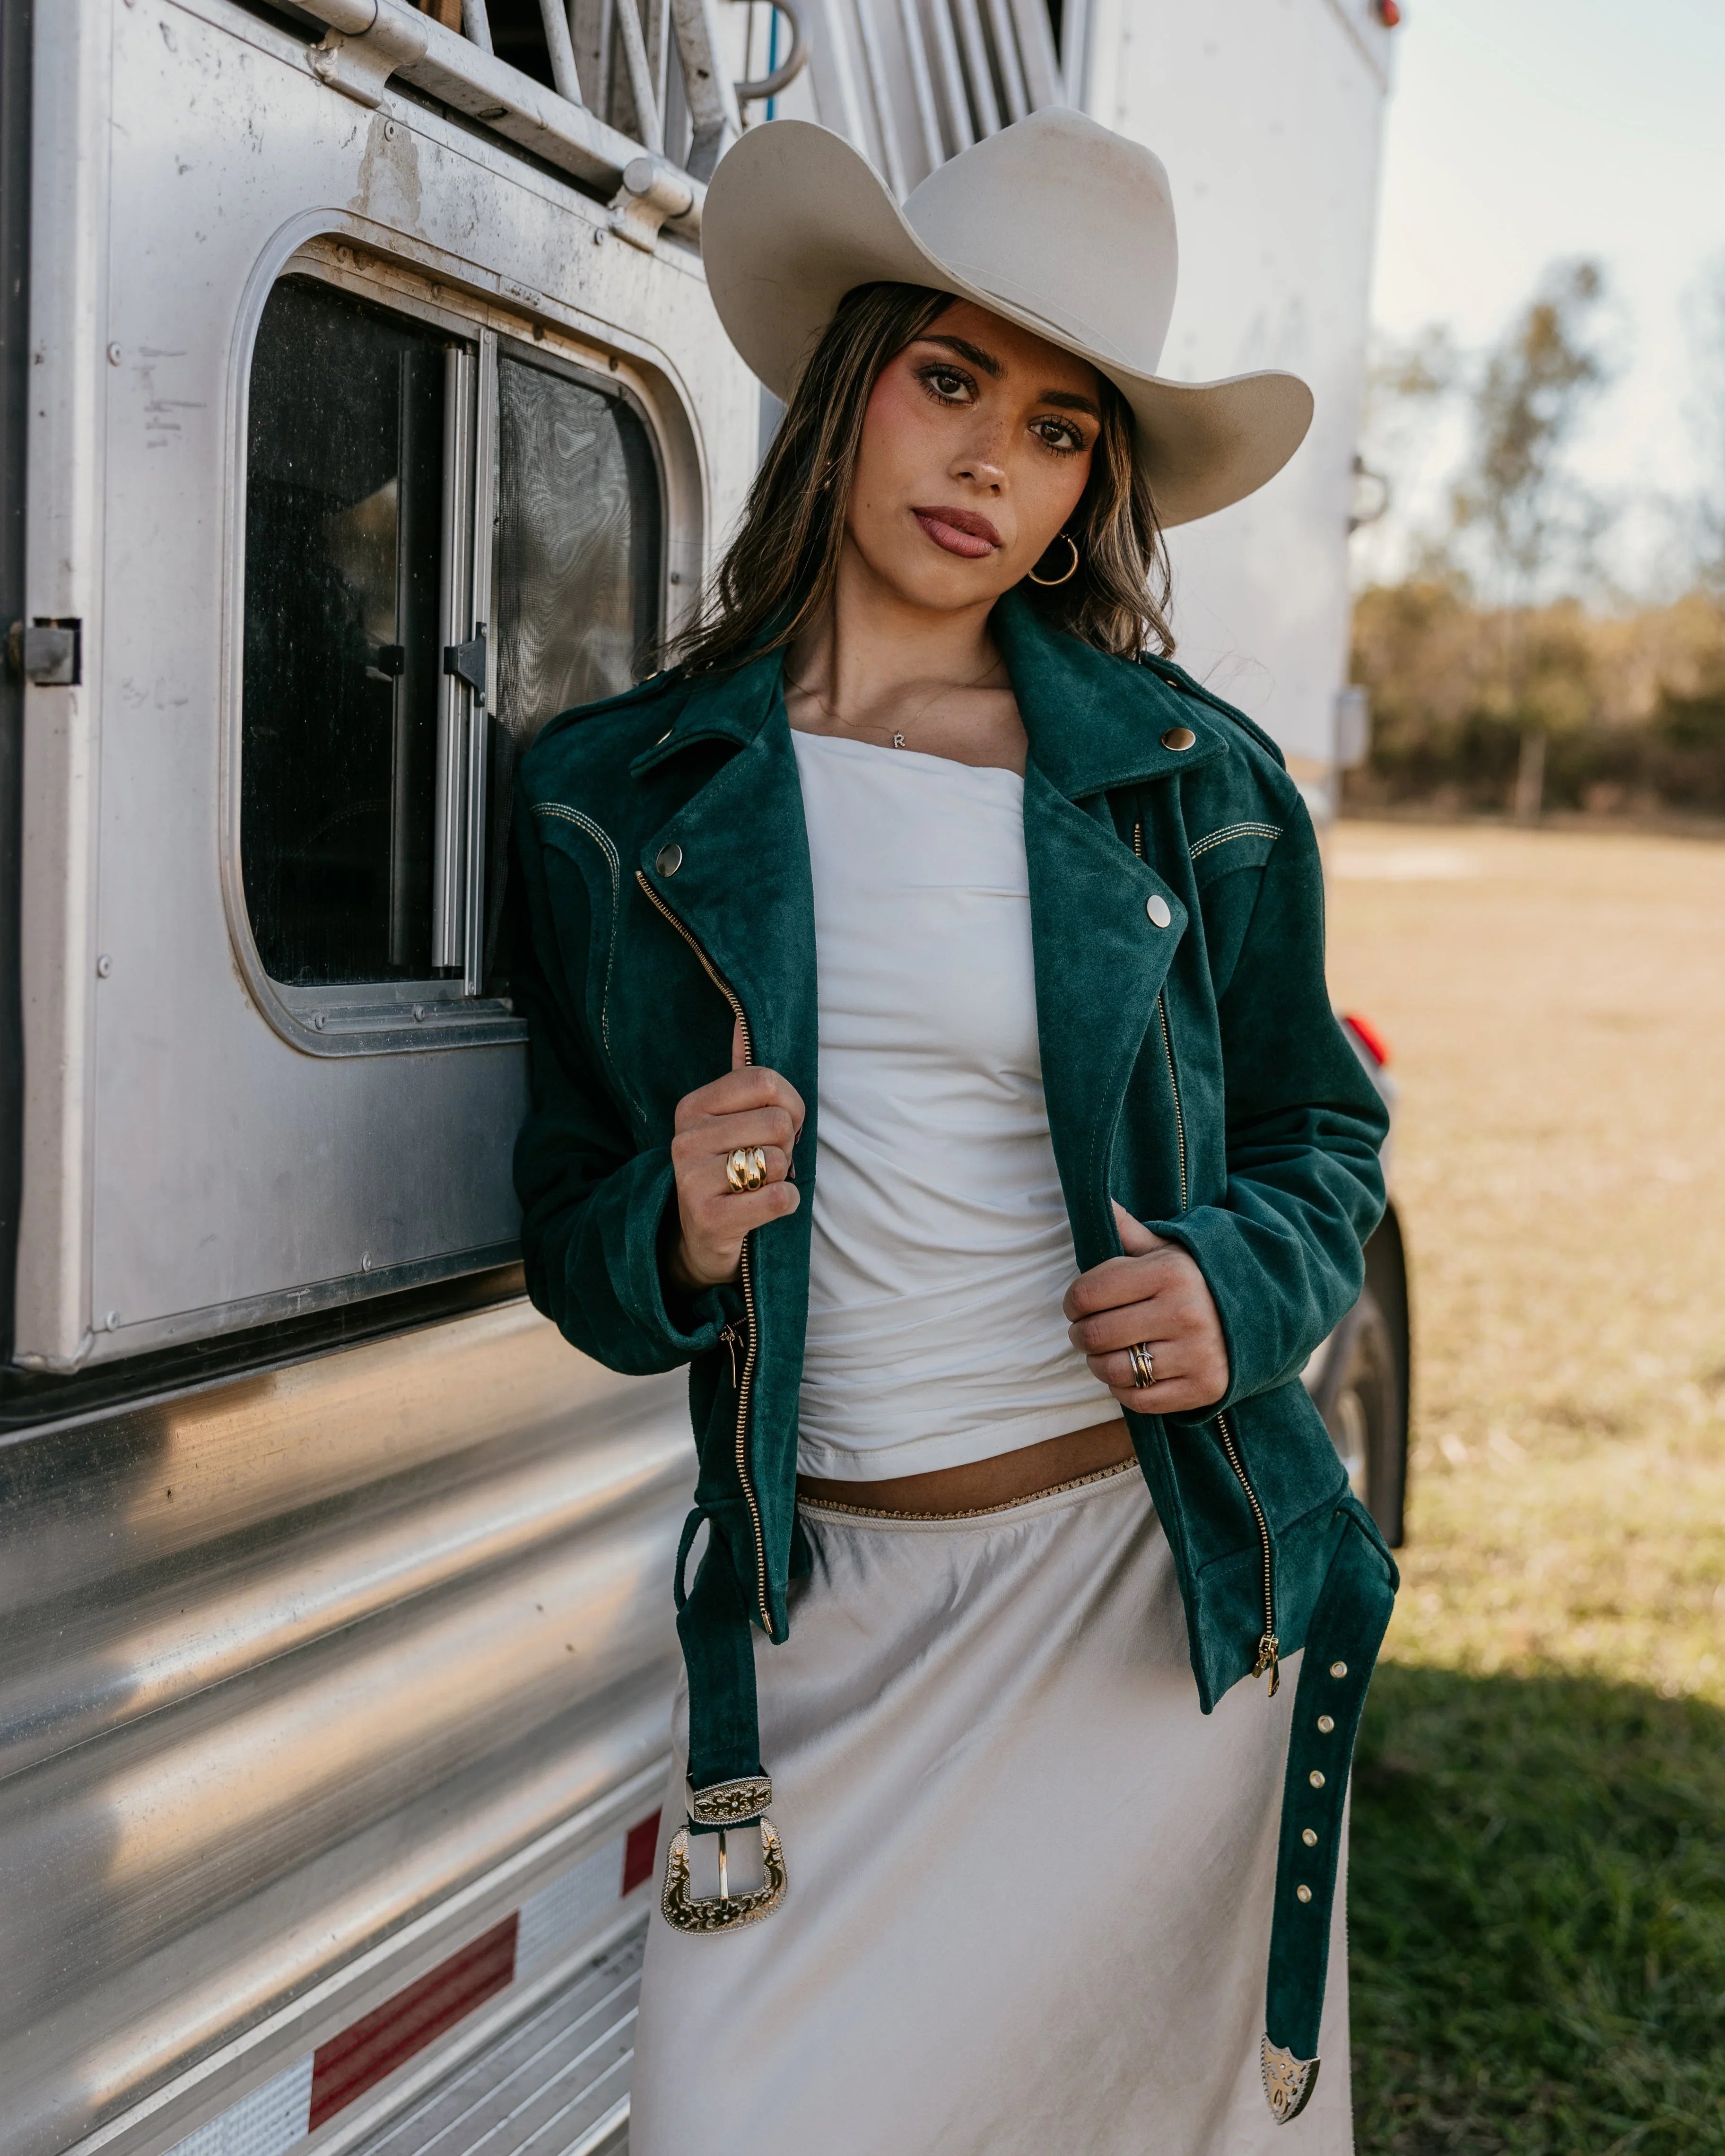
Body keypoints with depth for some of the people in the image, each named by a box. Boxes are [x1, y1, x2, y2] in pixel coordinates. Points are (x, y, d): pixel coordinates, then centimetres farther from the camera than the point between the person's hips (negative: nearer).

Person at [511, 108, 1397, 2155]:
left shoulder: (1194, 784, 0)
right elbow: (575, 1248, 7)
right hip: (824, 1621, 0)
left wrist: (1239, 1290, -10)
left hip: (1166, 1589, 1)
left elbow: (1319, 1136, 11)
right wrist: (672, 1237, -16)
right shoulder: (616, 798, 1)